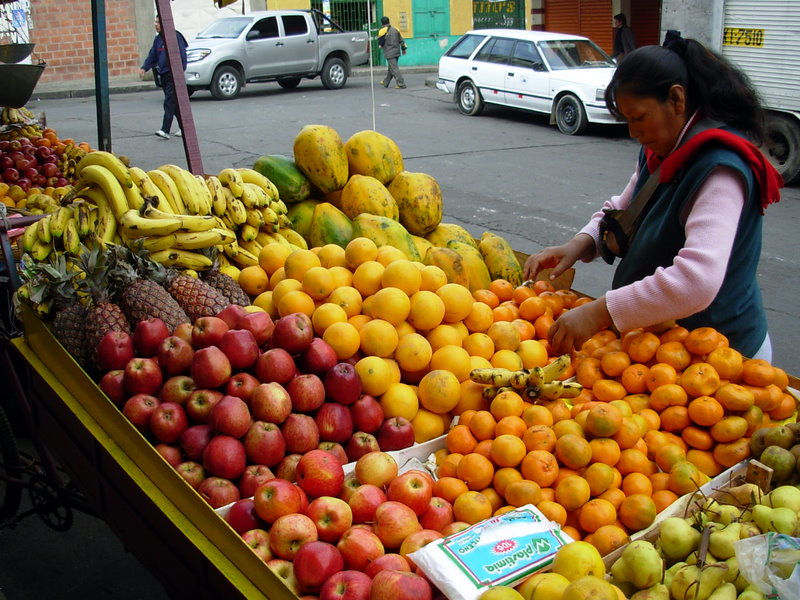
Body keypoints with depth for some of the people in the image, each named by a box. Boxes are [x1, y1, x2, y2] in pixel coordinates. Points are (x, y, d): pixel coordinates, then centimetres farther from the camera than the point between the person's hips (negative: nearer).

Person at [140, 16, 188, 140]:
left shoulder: (175, 37, -12)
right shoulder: (158, 39, 13)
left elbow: (182, 56, -14)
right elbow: (152, 56, 16)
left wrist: (180, 72, -19)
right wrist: (144, 68, 1)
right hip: (163, 74, 8)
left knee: (169, 102, -13)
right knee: (174, 102, 13)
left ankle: (165, 130, -18)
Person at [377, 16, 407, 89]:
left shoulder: (382, 31, -10)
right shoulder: (395, 29, 8)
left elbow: (380, 43, -4)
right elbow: (401, 40, 12)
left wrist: (381, 46, 18)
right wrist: (403, 48, 21)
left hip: (389, 53, -7)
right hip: (397, 51, 7)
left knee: (394, 69, -8)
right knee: (391, 68, 18)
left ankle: (401, 84, -16)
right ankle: (385, 82, 32)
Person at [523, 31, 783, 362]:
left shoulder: (720, 167, -27)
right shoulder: (659, 152, 3)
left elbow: (698, 279, -40)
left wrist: (598, 312, -40)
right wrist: (579, 244, -8)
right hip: (659, 337, 8)